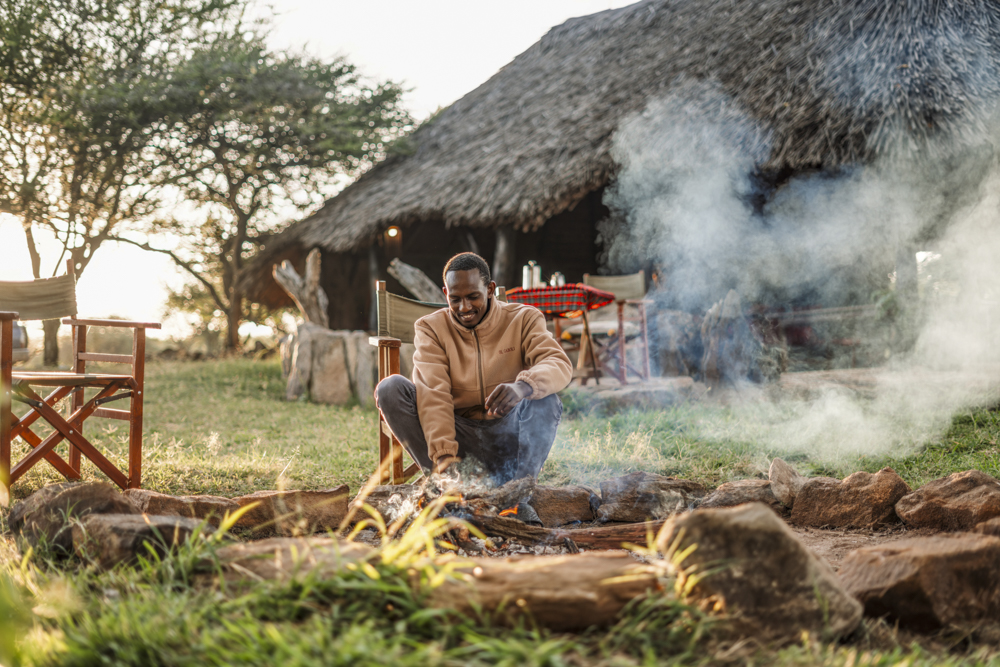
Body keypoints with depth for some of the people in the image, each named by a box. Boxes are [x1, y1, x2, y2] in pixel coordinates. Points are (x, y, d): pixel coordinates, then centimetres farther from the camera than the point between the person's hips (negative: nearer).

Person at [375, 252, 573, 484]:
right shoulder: (430, 328, 1)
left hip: (505, 437, -1)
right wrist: (444, 454, -30)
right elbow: (432, 394, -14)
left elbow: (560, 364, -18)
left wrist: (523, 386, -42)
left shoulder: (523, 320, 0)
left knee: (544, 399, -30)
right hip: (457, 434, 1)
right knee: (390, 388, -19)